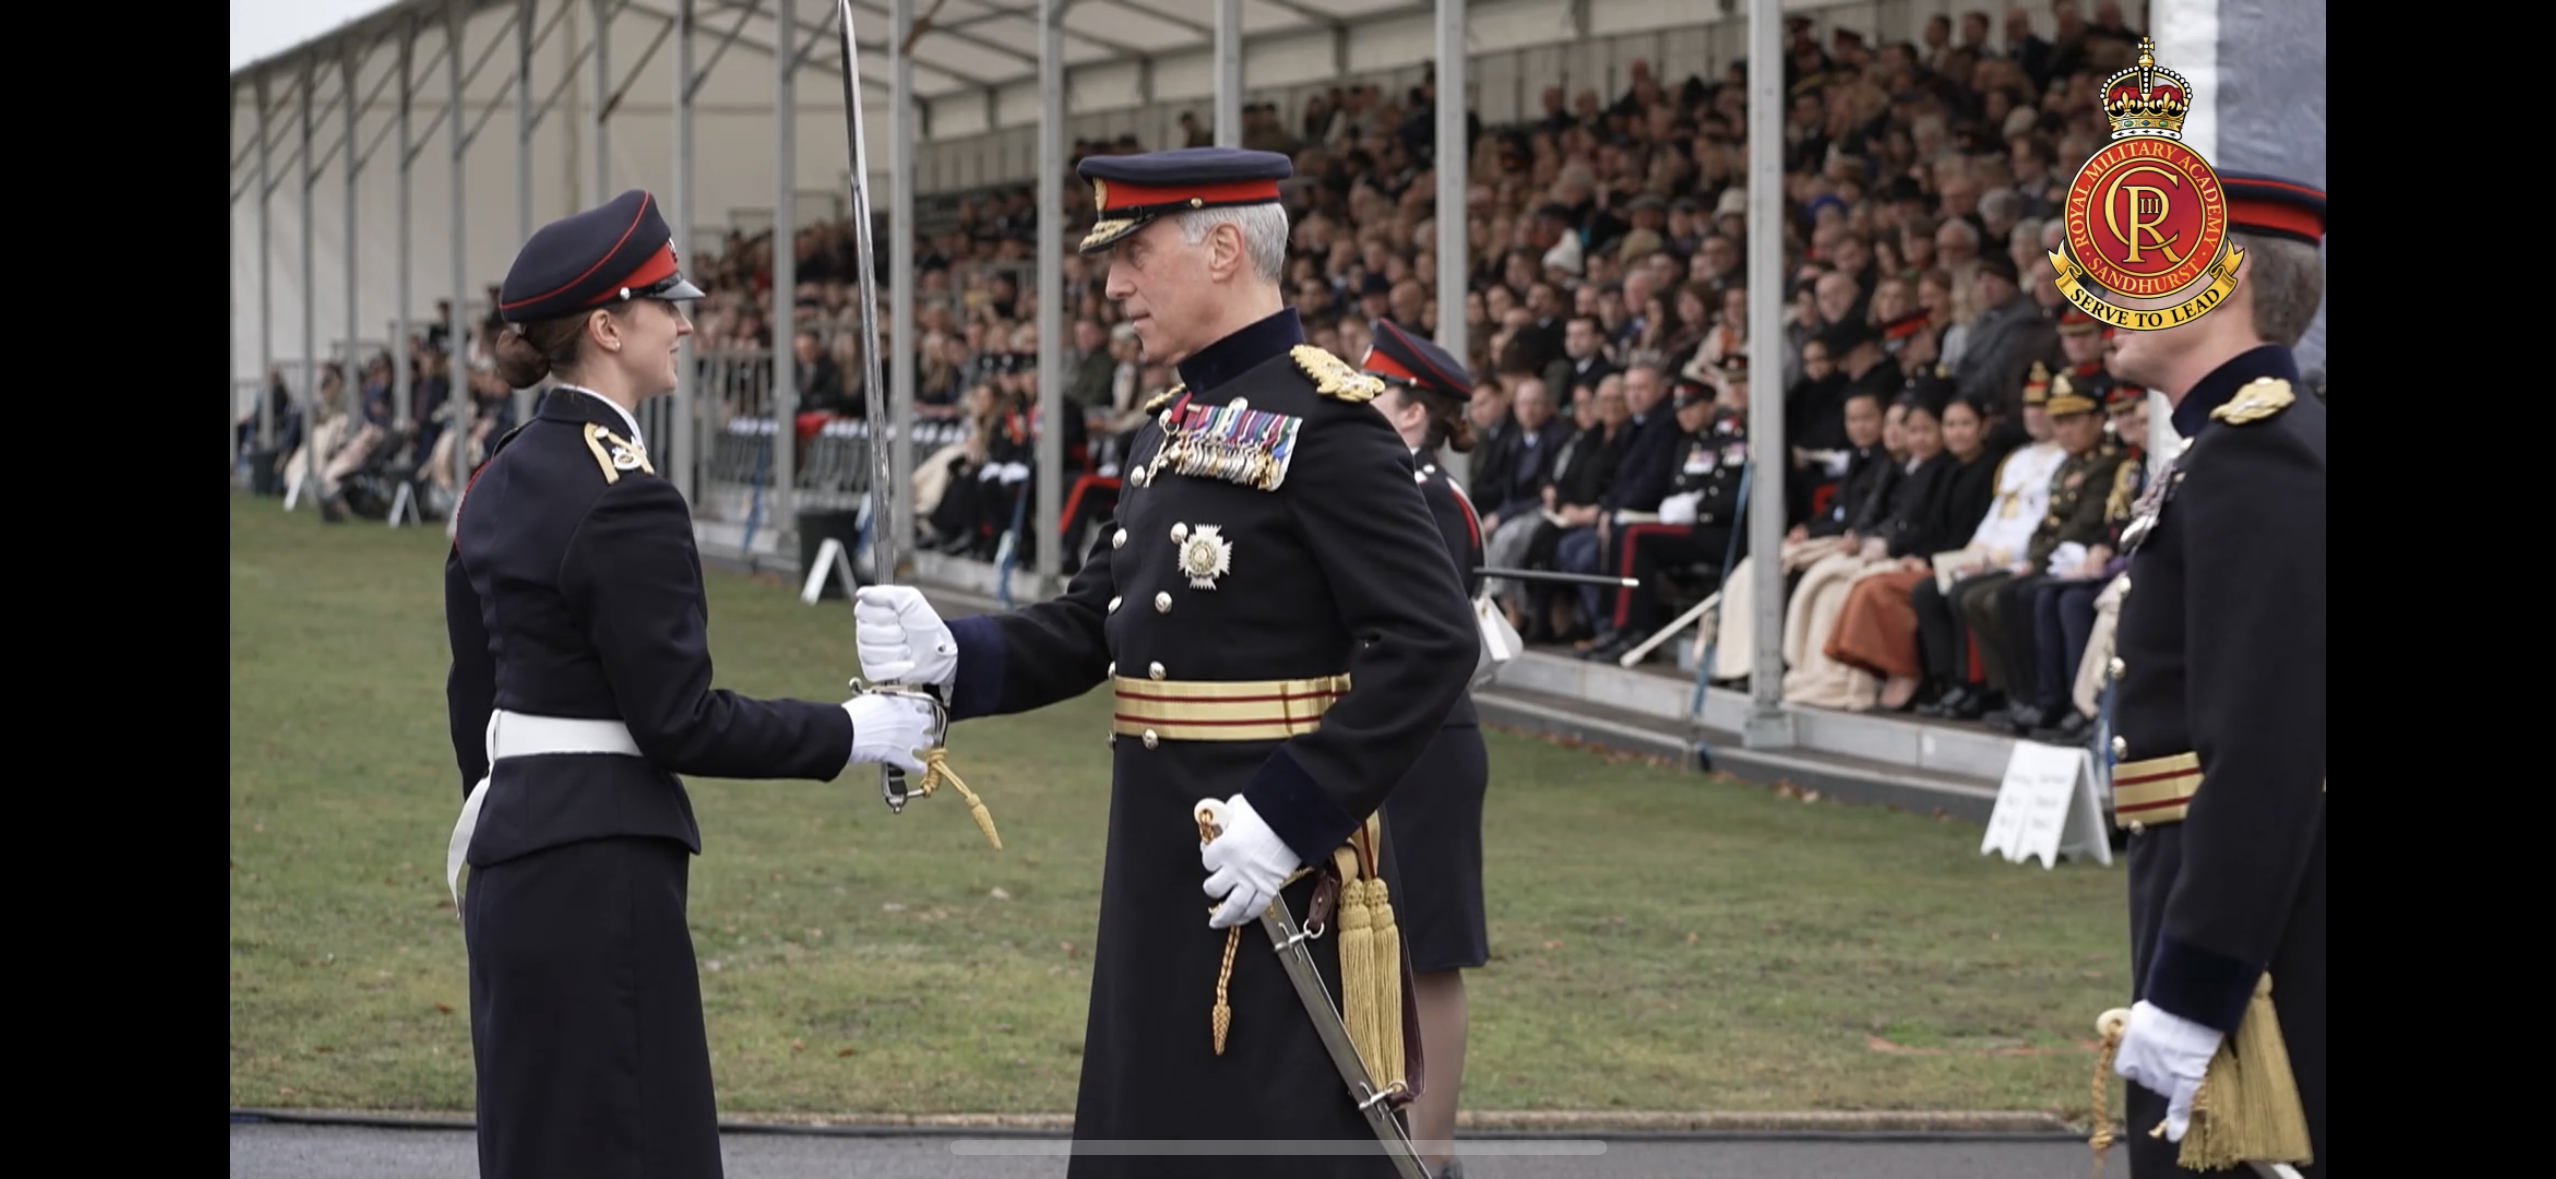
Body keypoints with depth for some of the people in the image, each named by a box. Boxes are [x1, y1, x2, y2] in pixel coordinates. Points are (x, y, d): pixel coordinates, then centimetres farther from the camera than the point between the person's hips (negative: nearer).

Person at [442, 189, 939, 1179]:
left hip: (514, 855, 10)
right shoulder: (625, 503, -18)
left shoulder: (500, 478, 10)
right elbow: (678, 721, -18)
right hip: (601, 868, -10)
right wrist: (848, 734, -9)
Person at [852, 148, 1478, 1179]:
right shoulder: (1176, 427, 14)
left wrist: (1286, 819, -23)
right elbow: (1094, 625, 16)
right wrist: (950, 657, -2)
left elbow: (1433, 645, -21)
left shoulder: (1324, 423, -14)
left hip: (1276, 865, -9)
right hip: (1161, 866, 9)